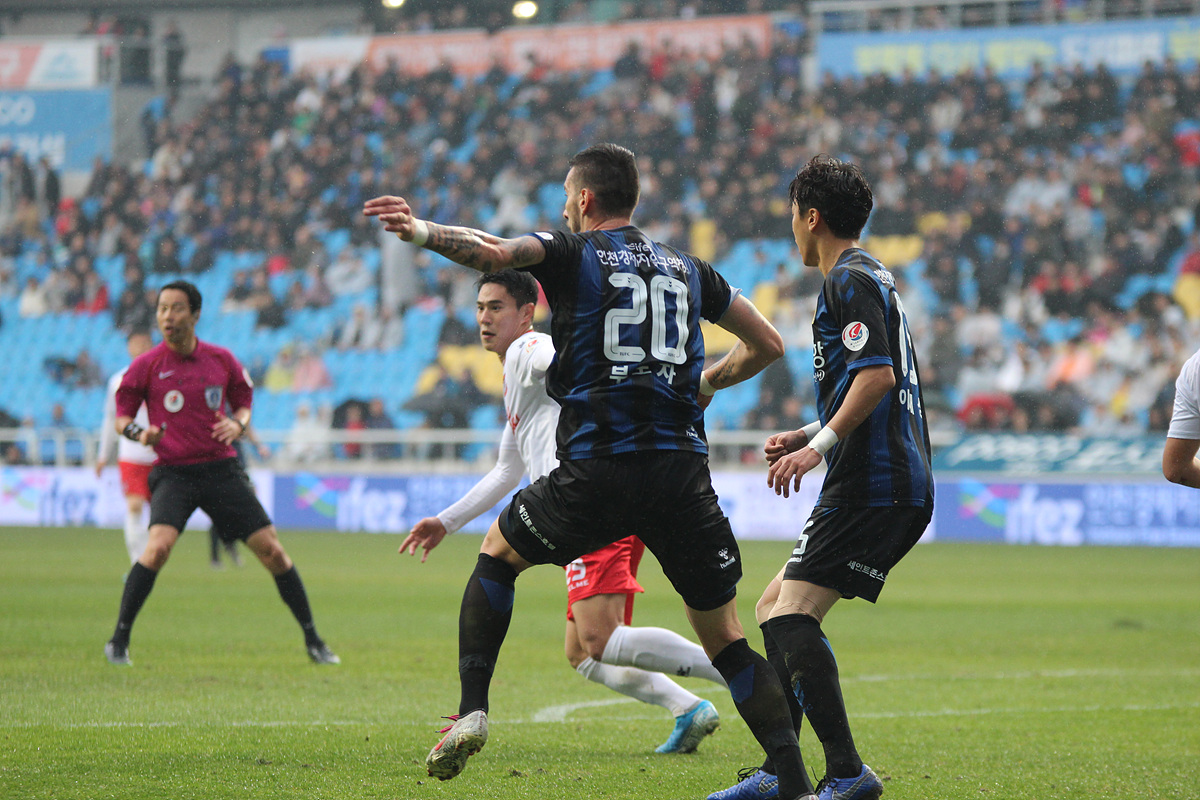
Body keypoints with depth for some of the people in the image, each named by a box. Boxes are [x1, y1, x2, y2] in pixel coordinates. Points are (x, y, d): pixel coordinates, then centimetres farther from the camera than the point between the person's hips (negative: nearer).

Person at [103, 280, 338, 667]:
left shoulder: (221, 359, 4)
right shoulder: (146, 366, -1)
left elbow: (243, 402, 17)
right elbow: (121, 417, 5)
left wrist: (237, 424, -6)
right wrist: (139, 433, -17)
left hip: (221, 468, 2)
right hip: (173, 472, -2)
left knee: (272, 550, -2)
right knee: (159, 546, -26)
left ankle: (313, 640, 12)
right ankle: (118, 641, -14)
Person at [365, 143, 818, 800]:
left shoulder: (572, 252, 6)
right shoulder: (688, 269, 19)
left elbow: (494, 253, -16)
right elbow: (768, 344, 25)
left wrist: (420, 231, -13)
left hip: (595, 472, -3)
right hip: (682, 470, 3)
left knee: (497, 553, 24)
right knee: (725, 640, 6)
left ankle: (471, 711, 13)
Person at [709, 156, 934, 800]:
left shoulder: (851, 281, -9)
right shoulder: (869, 278, 23)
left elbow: (876, 375, -22)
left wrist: (820, 445, -23)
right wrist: (807, 435, 25)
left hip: (874, 486, -11)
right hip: (896, 486, 11)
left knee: (792, 615, -17)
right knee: (775, 608, 14)